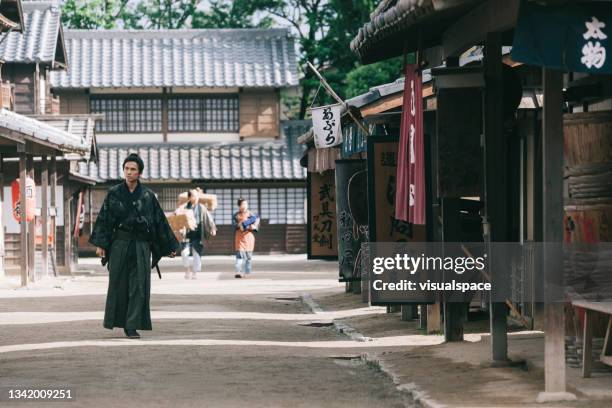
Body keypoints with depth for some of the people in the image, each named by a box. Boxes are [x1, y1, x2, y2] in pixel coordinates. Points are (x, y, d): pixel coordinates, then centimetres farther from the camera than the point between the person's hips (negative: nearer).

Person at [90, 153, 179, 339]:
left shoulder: (148, 195, 4)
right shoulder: (114, 193, 2)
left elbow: (160, 221, 8)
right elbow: (104, 218, 0)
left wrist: (169, 246, 8)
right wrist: (100, 243, -8)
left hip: (141, 245, 0)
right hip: (119, 244, 0)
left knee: (138, 286, -4)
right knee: (118, 284, 4)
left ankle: (132, 326, -3)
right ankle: (117, 321, 20)